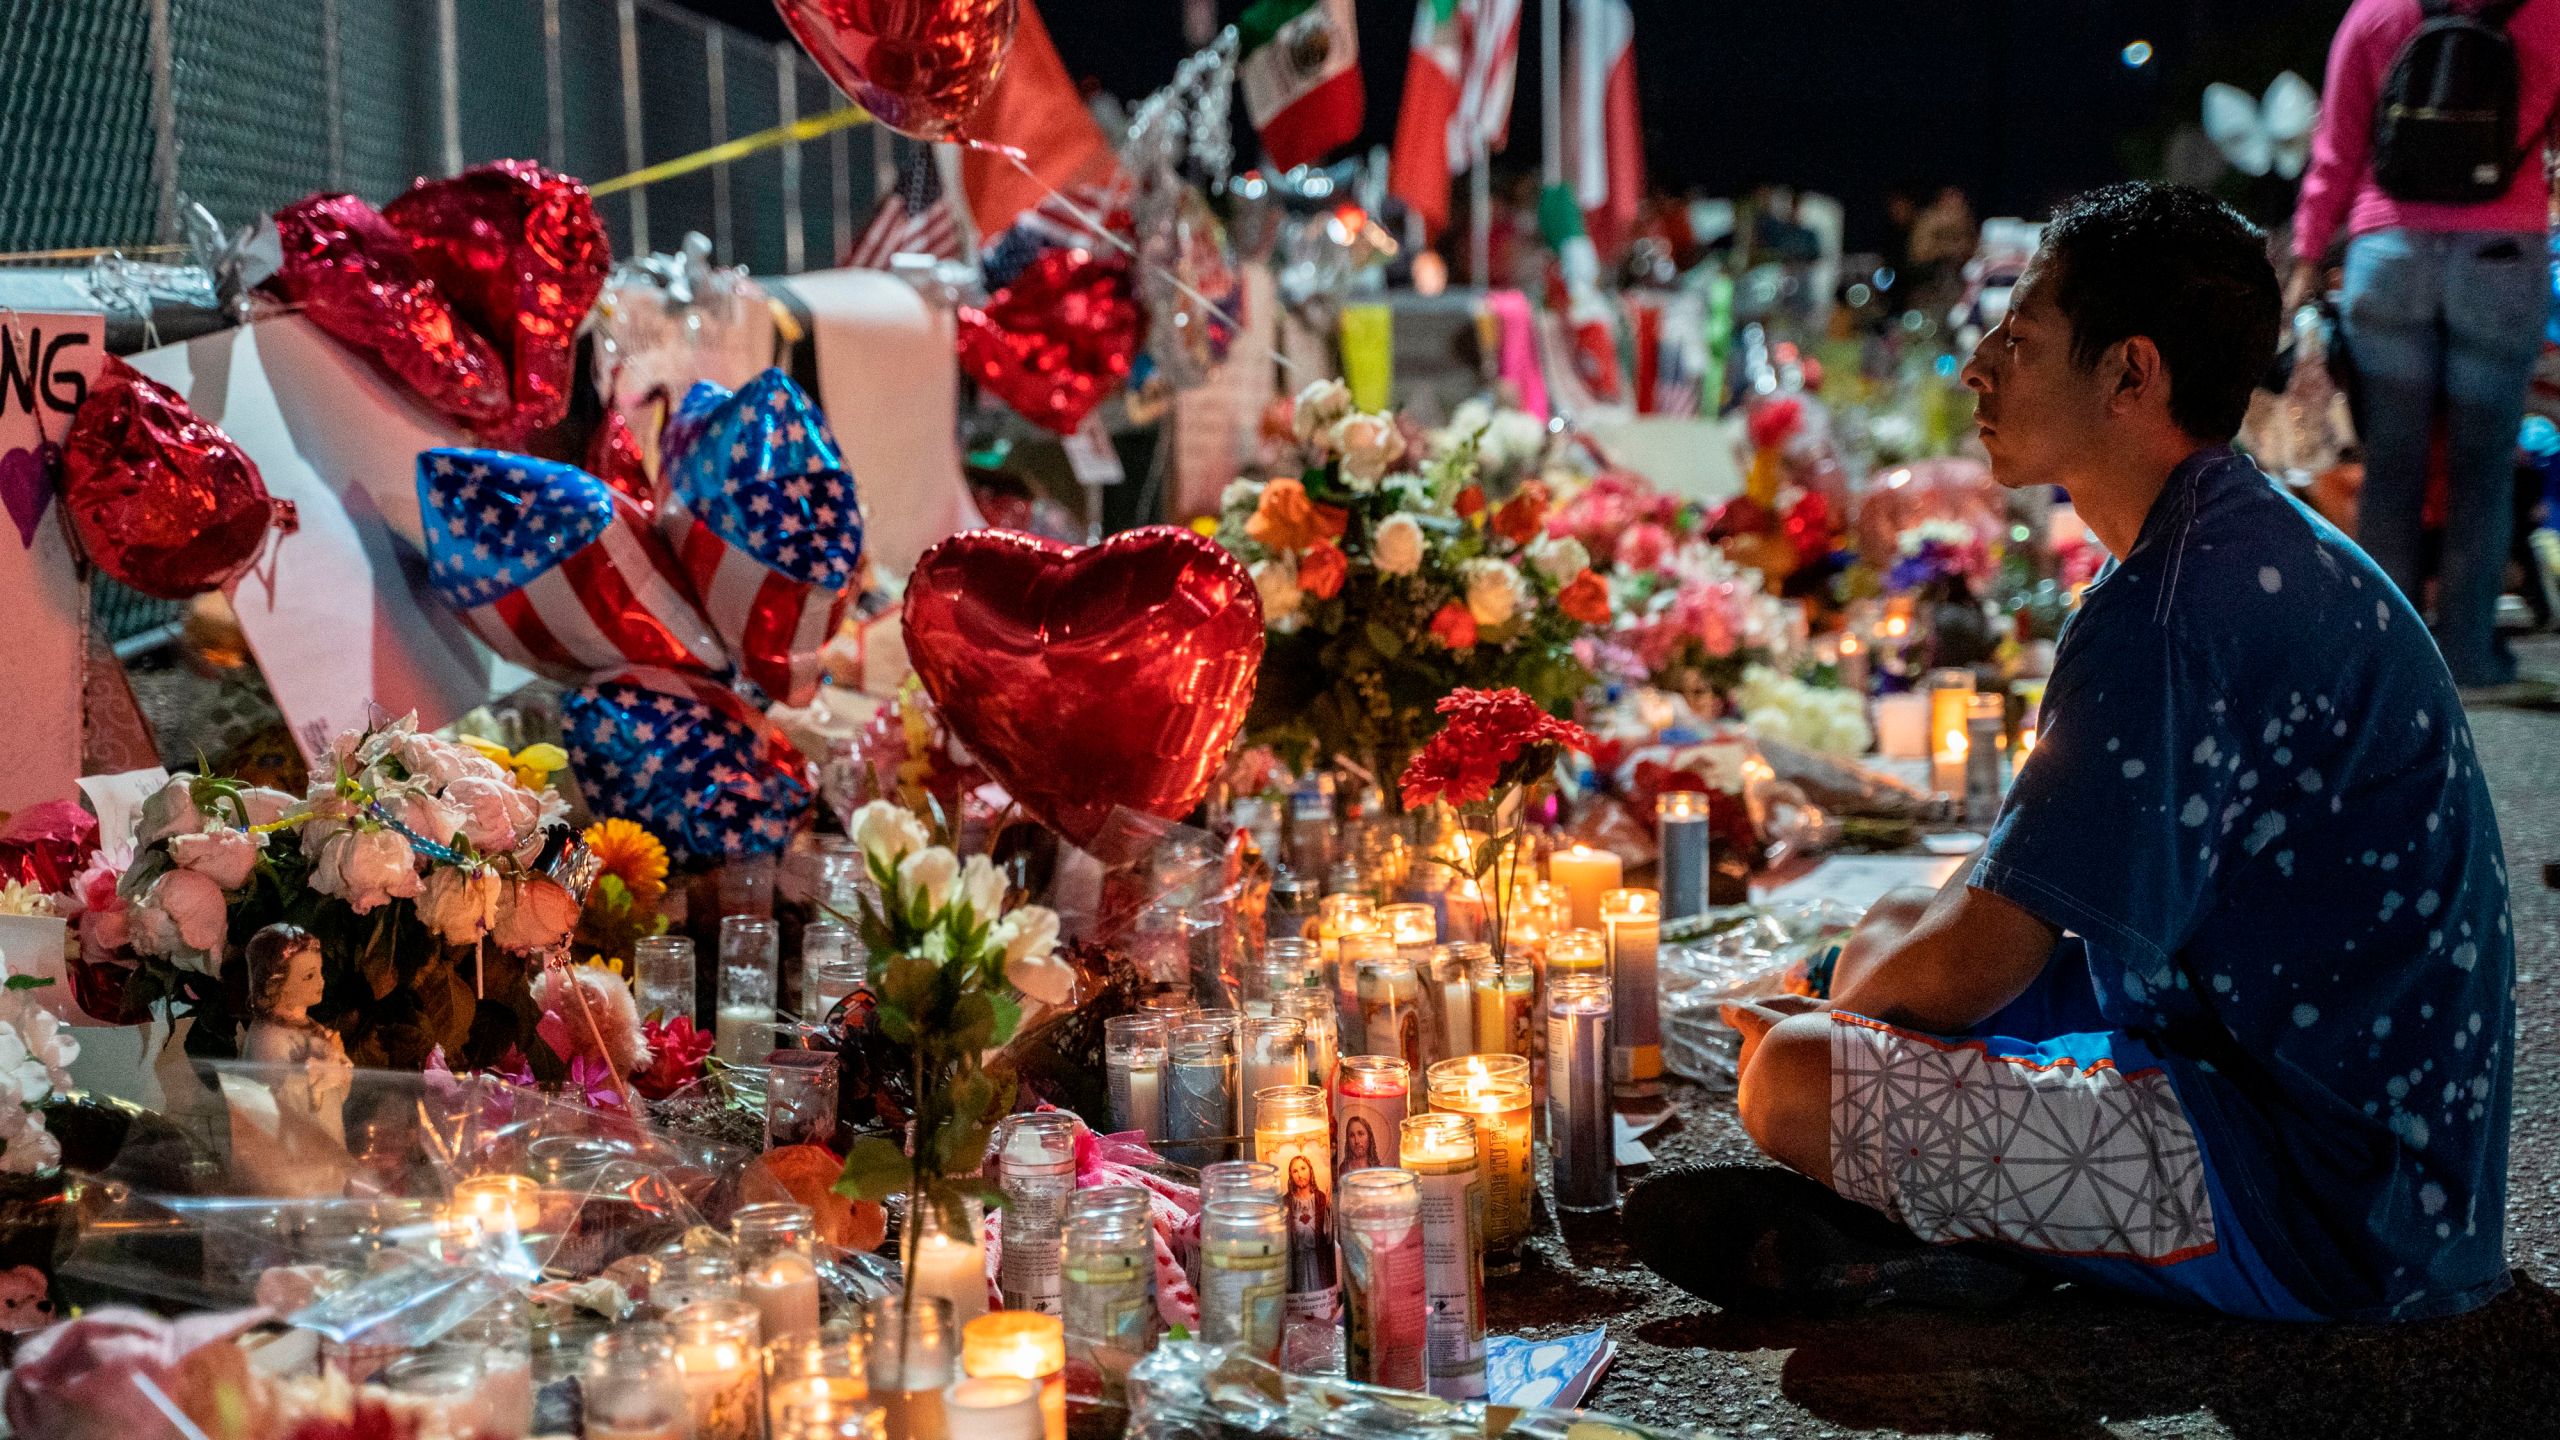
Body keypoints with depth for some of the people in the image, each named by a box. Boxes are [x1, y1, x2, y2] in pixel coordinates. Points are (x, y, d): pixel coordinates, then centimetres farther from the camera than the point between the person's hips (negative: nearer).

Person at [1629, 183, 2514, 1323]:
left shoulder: (2179, 606, -22)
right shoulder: (2260, 546, 12)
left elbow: (1977, 960, -20)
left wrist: (1846, 1008, 1)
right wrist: (1881, 961, 12)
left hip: (2334, 1207, -11)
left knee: (1795, 1081, -23)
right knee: (1898, 941, 21)